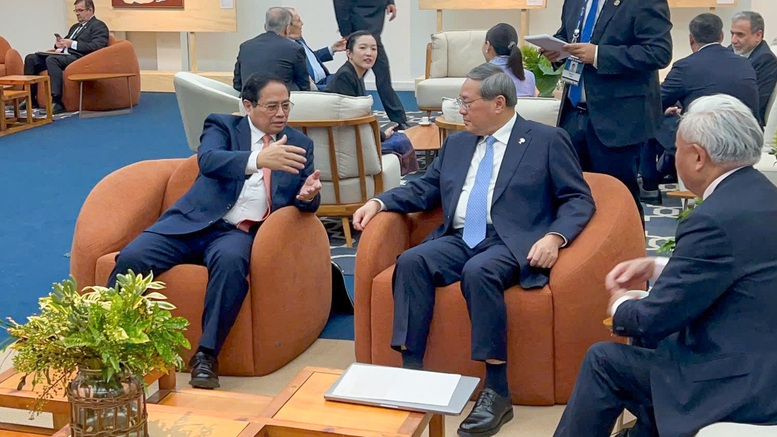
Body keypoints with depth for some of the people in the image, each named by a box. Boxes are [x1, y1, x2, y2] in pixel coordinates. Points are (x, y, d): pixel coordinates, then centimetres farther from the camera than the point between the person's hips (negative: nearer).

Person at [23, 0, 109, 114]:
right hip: (64, 55, 9)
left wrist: (72, 44, -18)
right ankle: (30, 99, -6)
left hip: (78, 58, -9)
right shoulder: (75, 27, 29)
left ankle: (57, 103, -40)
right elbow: (66, 41, 30)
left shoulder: (99, 26, 1)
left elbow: (97, 46, -15)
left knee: (51, 59, -35)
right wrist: (59, 44, 4)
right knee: (31, 58, -5)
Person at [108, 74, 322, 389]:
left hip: (239, 232, 0)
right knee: (132, 258, -23)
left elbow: (303, 203, 11)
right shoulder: (223, 126, 8)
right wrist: (258, 159, -33)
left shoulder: (300, 145, 16)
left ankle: (207, 355, -29)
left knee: (230, 261, -36)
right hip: (195, 221, 0)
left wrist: (307, 195, -15)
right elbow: (207, 160, -15)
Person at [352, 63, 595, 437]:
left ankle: (497, 391, -30)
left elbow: (579, 199, 0)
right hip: (459, 240, 5)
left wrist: (555, 236, -18)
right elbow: (424, 189, 24)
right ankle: (411, 374, -26)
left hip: (510, 243, -5)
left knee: (479, 271, -37)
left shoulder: (548, 141, 5)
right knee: (411, 262, -26)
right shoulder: (456, 144, 22)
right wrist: (379, 202, 7)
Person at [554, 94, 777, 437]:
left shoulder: (716, 220, -26)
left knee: (604, 360, 3)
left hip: (741, 386, -9)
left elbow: (655, 319, -19)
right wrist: (656, 268, 11)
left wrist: (619, 307, 2)